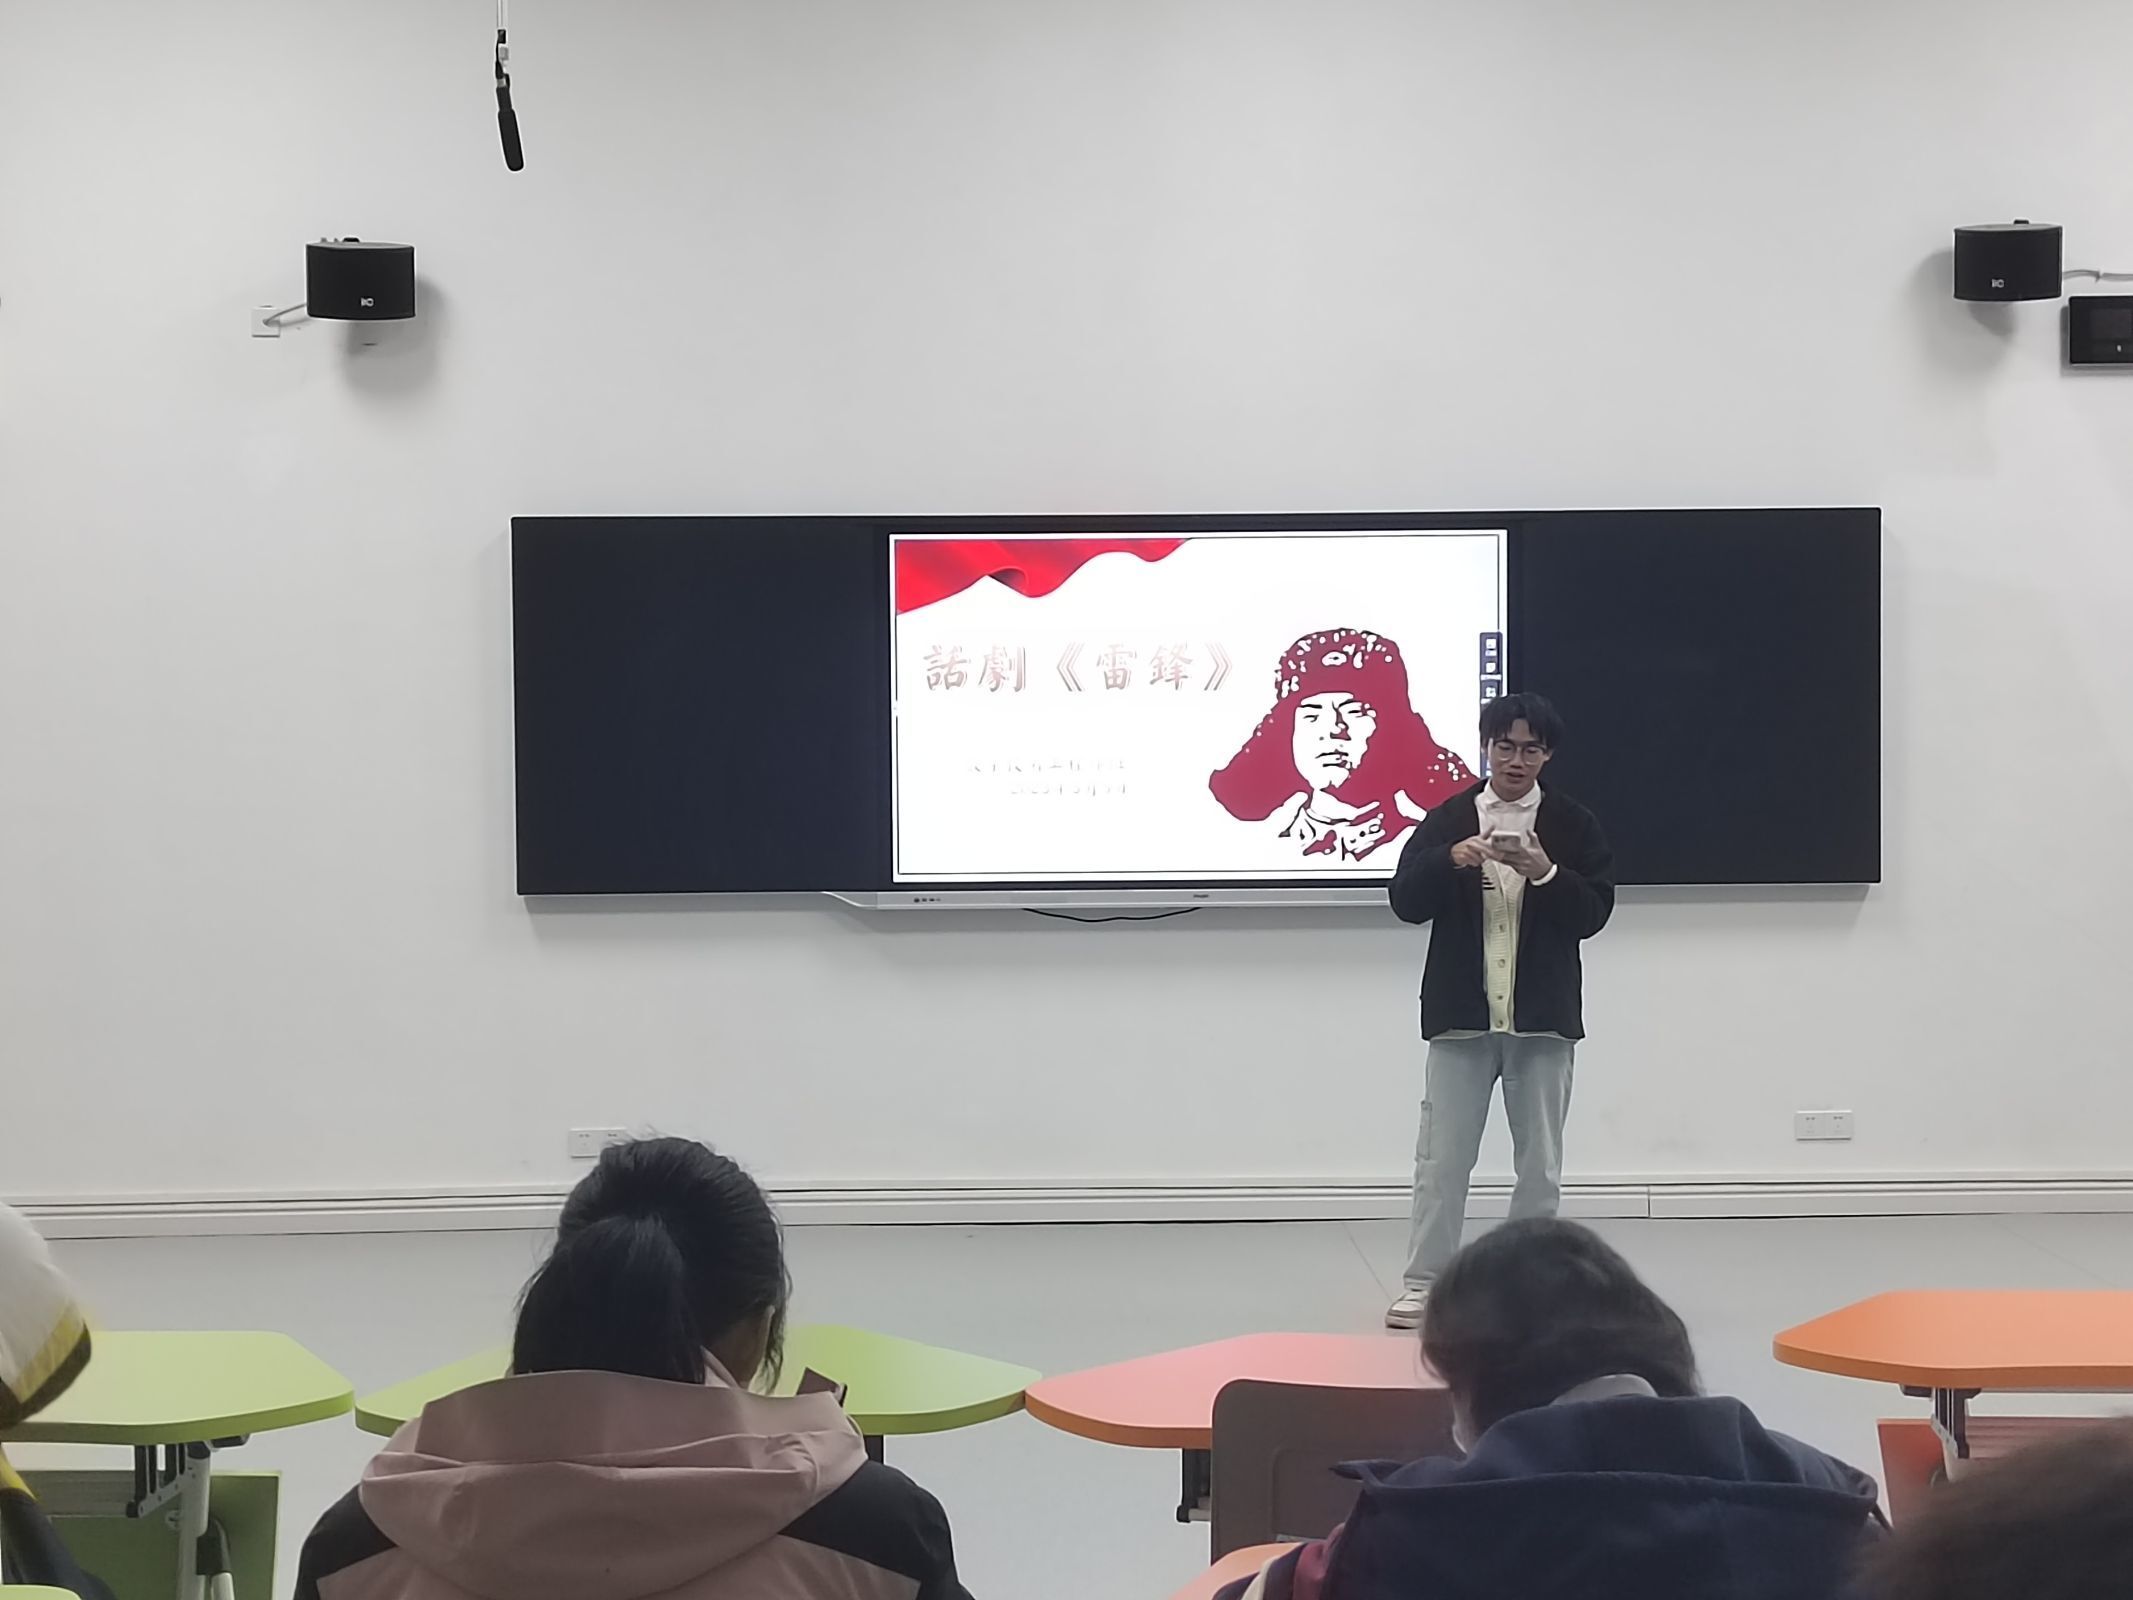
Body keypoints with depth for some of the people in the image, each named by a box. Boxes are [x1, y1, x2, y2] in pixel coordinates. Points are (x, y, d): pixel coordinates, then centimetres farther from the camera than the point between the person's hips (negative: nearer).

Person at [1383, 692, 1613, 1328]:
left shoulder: (1573, 826, 3)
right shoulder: (1448, 821, 4)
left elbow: (1593, 912, -3)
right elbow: (1406, 901, -3)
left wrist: (1545, 873, -20)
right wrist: (1451, 860, -21)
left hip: (1542, 1014, 0)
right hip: (1462, 1013, 0)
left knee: (1540, 1160, 8)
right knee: (1442, 1156, 1)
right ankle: (1424, 1281, 6)